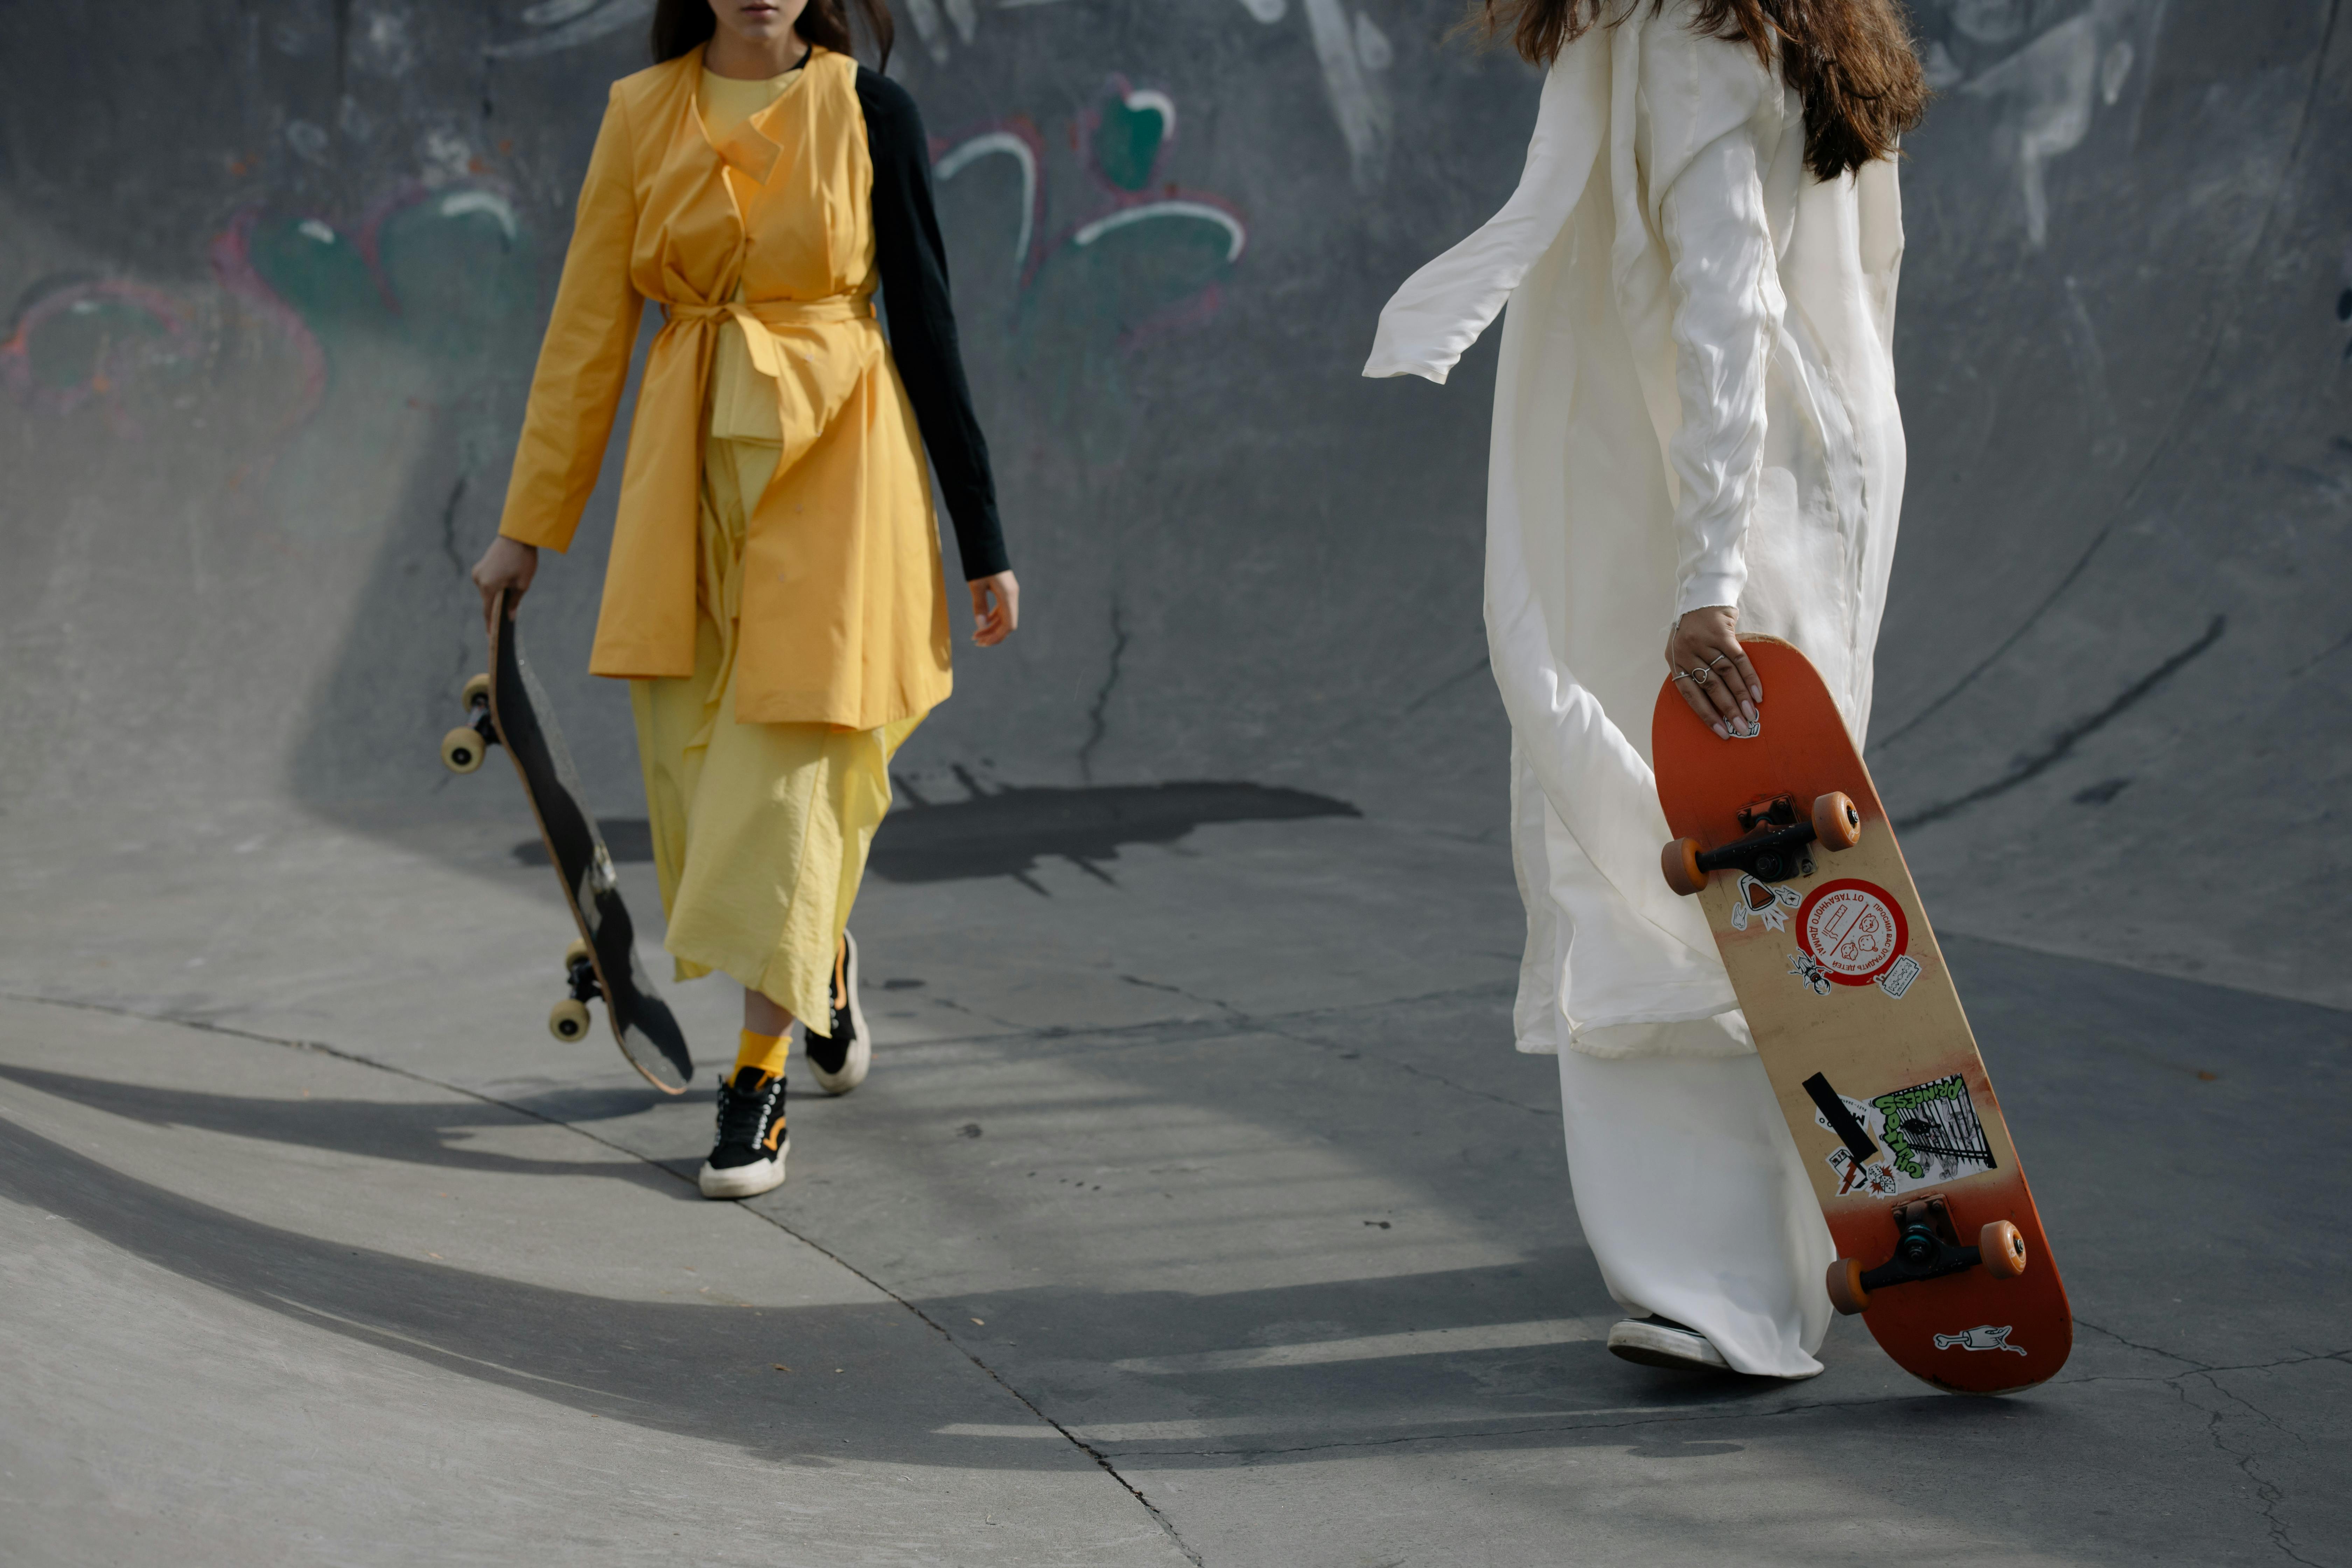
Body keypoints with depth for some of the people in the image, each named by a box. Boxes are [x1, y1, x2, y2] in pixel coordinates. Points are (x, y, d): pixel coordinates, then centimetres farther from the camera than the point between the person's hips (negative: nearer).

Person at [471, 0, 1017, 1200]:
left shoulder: (870, 115, -2)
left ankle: (759, 1082, 2)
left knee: (787, 760, -6)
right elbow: (587, 329, 6)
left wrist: (983, 540, -2)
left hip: (832, 467, -3)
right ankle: (821, 955, 36)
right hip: (690, 469, 3)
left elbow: (928, 325, -1)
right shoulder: (642, 116, 4)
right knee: (695, 761, 6)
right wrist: (527, 525, 6)